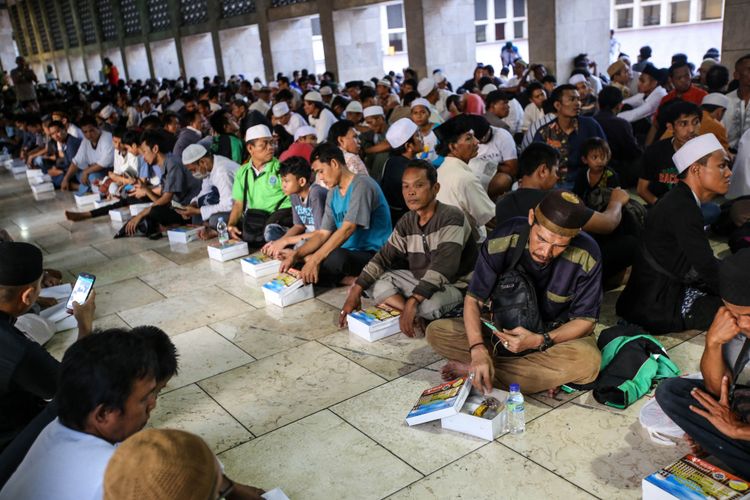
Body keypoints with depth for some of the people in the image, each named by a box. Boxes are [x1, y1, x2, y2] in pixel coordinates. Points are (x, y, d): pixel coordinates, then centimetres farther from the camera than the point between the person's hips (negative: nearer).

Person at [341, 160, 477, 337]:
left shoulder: (451, 217, -20)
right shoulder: (406, 222, 2)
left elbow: (443, 266, -31)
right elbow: (383, 256, 1)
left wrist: (412, 301, -38)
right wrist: (356, 291, -10)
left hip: (455, 286, -7)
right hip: (419, 281, 7)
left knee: (429, 303, -38)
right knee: (376, 280, -6)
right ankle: (416, 318, -18)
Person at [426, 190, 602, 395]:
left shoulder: (586, 256, -23)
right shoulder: (502, 239, -21)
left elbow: (585, 320, -13)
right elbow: (473, 300, -16)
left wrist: (540, 341, -30)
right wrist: (478, 349, -34)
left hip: (560, 335, -1)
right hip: (505, 331, 2)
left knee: (588, 360, -37)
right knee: (436, 332, -18)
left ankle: (473, 371, -24)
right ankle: (543, 376, -20)